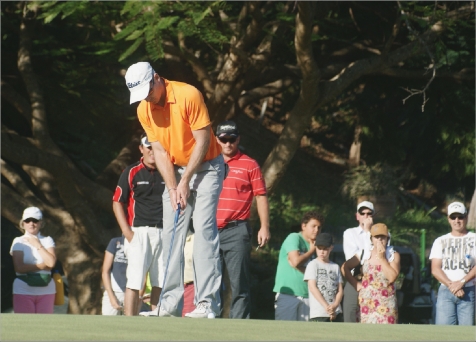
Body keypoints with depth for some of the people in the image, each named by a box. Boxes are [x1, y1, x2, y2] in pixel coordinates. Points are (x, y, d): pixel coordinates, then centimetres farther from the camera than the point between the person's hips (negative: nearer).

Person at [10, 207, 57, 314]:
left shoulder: (48, 241, 9)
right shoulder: (18, 242, 3)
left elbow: (51, 262, -8)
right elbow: (19, 268, -10)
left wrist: (38, 245, -4)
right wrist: (43, 266, -7)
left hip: (46, 290, 2)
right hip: (23, 291, -2)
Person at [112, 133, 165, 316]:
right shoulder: (131, 172, 3)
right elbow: (117, 203, 2)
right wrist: (127, 232, -9)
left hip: (163, 233, 4)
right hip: (138, 232, -4)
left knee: (160, 283, 4)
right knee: (134, 282, -9)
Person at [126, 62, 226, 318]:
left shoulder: (188, 95, -20)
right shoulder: (144, 110, -3)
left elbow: (202, 140, -17)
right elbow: (159, 150, -1)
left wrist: (185, 181, -16)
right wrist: (172, 188, -11)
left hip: (205, 166, -6)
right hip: (176, 170, 6)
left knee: (203, 228, -16)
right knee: (171, 234, 0)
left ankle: (208, 303, -20)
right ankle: (171, 303, 0)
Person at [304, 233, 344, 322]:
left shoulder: (335, 267, 14)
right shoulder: (313, 265, 1)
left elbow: (340, 290, 9)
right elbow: (312, 287, -7)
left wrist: (335, 305, -12)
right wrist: (326, 306, -17)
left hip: (336, 313, 5)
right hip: (318, 314, -5)